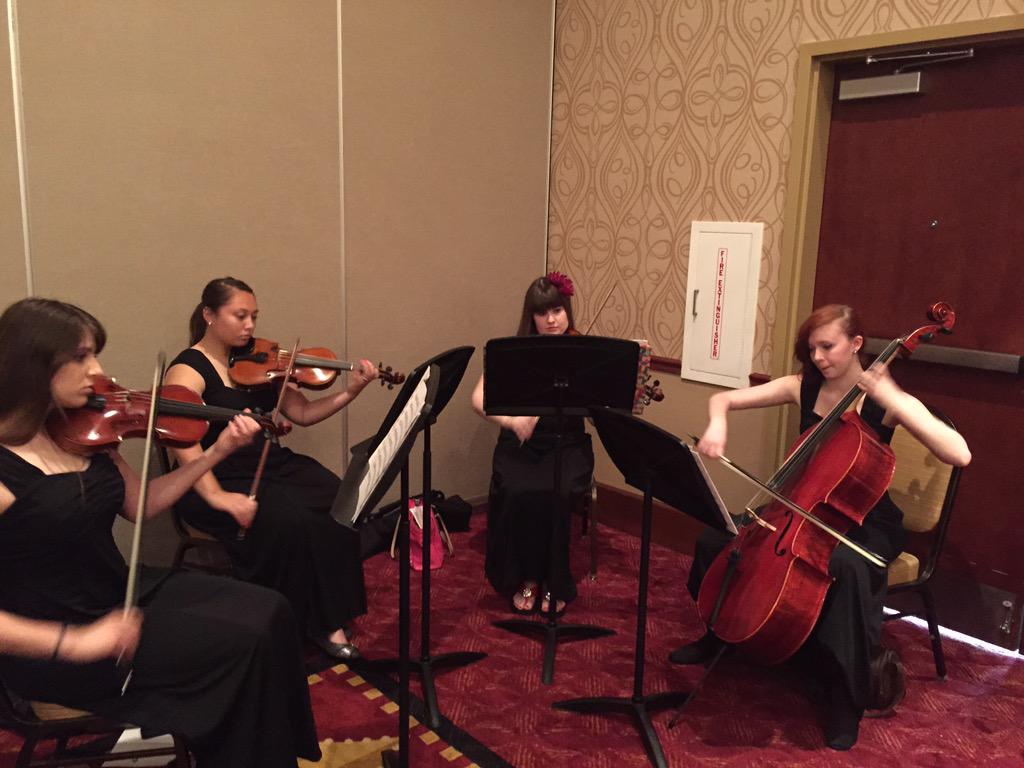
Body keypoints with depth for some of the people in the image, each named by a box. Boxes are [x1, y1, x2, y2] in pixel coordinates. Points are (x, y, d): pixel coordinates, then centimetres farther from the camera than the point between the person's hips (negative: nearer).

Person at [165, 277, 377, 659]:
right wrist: (216, 496, -36)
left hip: (272, 465, 6)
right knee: (291, 521, -32)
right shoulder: (188, 370, -8)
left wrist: (350, 392, -5)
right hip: (223, 479, -6)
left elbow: (302, 414, 9)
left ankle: (330, 621, -8)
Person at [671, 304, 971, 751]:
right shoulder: (803, 387, -2)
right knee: (716, 536, -13)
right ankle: (720, 633, 14)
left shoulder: (885, 401, -14)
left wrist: (891, 398, -30)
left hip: (866, 523, -4)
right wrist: (717, 425, -24)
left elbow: (959, 455, -27)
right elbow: (723, 399, 0)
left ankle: (845, 697, -19)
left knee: (846, 567, -39)